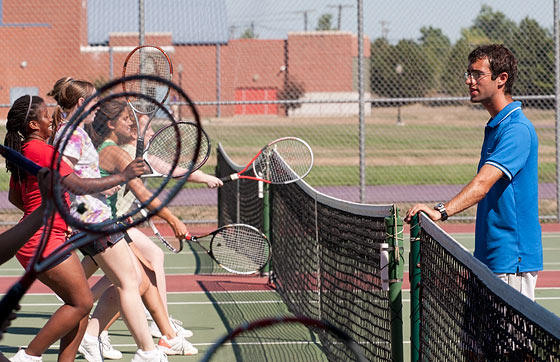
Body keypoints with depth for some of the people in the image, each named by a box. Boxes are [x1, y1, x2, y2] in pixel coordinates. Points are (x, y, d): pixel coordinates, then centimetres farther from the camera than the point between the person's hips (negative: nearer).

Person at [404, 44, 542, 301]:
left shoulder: (517, 130, -18)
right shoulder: (494, 126, 16)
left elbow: (483, 183, -31)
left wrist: (442, 211, -42)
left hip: (513, 260, -10)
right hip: (491, 258, 10)